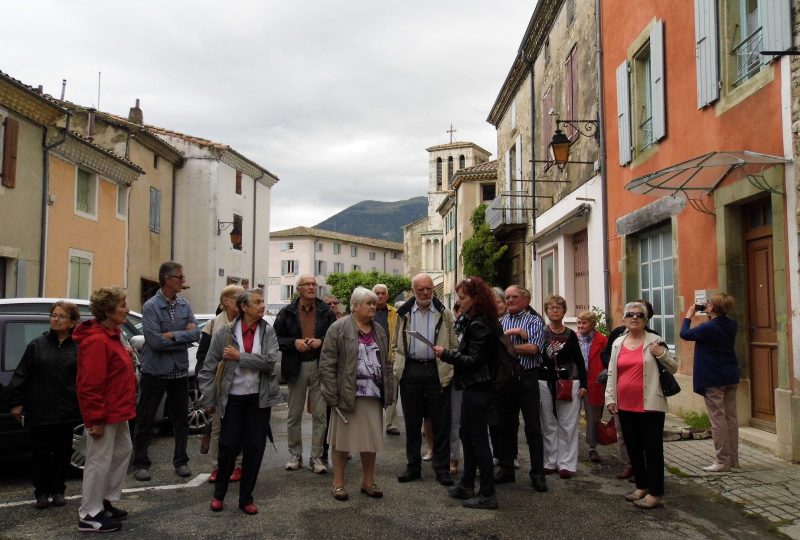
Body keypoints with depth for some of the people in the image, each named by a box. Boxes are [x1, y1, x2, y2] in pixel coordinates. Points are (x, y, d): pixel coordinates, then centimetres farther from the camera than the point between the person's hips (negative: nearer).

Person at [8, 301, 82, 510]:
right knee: (41, 453, 8)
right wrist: (17, 402, -1)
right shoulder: (37, 345, 2)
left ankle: (58, 490, 24)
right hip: (40, 411, 0)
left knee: (63, 453, 10)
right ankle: (42, 492, 21)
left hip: (67, 412, 0)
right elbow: (21, 375, 2)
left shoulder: (79, 348, 0)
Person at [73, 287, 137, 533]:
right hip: (104, 414, -11)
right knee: (100, 462, -1)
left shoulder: (111, 335, 10)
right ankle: (89, 516, 11)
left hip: (116, 411, 11)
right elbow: (90, 385, -25)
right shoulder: (97, 341, -23)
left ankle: (106, 502, 31)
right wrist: (96, 419, -24)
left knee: (122, 452, 19)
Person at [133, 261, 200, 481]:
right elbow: (155, 341, -22)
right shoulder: (150, 306, -13)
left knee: (181, 419, 12)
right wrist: (183, 335, -12)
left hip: (180, 370, 5)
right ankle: (140, 463, 18)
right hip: (155, 370, -5)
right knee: (145, 420, 6)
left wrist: (172, 335, -16)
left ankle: (181, 461, 24)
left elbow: (196, 333, -3)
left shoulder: (184, 305, 3)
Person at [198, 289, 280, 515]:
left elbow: (270, 361, -14)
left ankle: (246, 497, 21)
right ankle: (219, 493, 25)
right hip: (233, 398, -2)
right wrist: (208, 399, -1)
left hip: (259, 398, 2)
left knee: (254, 449, 5)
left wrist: (240, 356, -16)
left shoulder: (268, 331, 1)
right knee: (229, 446, 1)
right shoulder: (225, 332, -4)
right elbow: (209, 368, 0)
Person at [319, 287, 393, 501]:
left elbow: (386, 363, 17)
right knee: (342, 439, 5)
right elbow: (327, 363, -9)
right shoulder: (339, 328, -6)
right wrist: (332, 395, -13)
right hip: (347, 394, -5)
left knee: (371, 439, 10)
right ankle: (338, 483, 18)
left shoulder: (379, 331, 13)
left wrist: (388, 393, 10)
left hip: (373, 395, 5)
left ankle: (368, 481, 24)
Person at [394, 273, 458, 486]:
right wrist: (397, 370, 1)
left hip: (437, 371, -1)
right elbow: (397, 346, 11)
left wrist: (450, 368, -7)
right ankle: (413, 466, 21)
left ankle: (442, 468, 13)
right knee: (412, 422, 9)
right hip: (411, 371, 2)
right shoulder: (404, 314, 8)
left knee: (440, 422, 3)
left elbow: (454, 345, 3)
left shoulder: (444, 314, 3)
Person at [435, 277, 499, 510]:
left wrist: (446, 354, -16)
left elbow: (474, 360, -21)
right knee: (467, 436, 18)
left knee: (479, 440, -2)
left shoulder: (478, 325, -19)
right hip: (475, 387, 10)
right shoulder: (475, 321, 11)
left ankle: (488, 495, 7)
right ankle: (467, 485, 30)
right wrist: (452, 354, 8)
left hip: (477, 389, -10)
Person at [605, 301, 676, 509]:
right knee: (633, 448, 14)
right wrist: (610, 398, 7)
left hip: (650, 405, -5)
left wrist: (662, 354, -17)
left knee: (652, 448, 0)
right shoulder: (618, 343, 10)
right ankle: (642, 487, 28)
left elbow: (673, 368, 1)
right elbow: (611, 373, 13)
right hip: (625, 406, 5)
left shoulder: (654, 341, -3)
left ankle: (655, 493, 7)